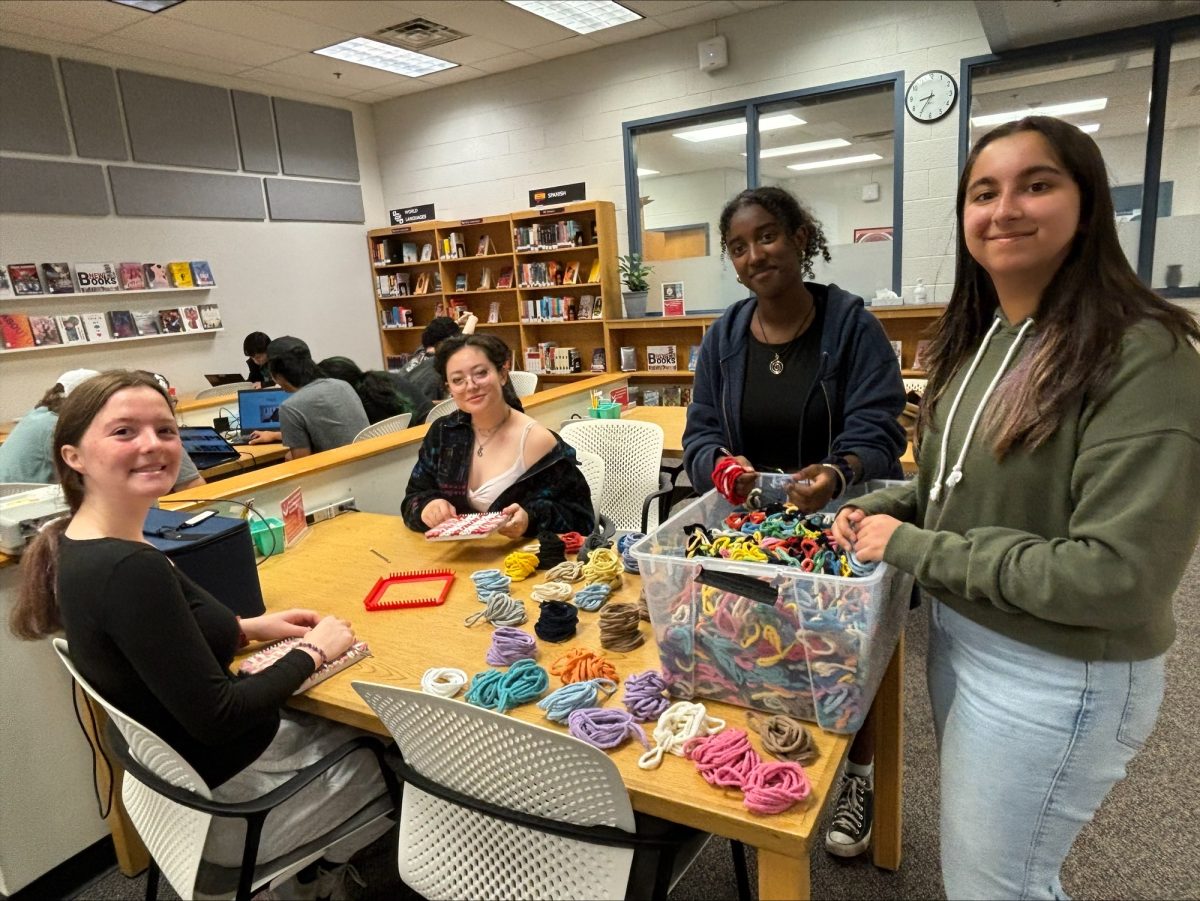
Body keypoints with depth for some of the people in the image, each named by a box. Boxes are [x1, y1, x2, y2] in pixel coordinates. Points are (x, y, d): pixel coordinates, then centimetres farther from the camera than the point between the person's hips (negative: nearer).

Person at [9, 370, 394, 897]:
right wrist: (313, 650, -16)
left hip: (177, 774, 8)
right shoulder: (130, 569, -35)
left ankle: (318, 857, 46)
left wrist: (249, 628, 3)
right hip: (222, 800, -8)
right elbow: (216, 717, -30)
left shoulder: (80, 545, -4)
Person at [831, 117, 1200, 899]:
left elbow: (1121, 578, -27)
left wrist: (914, 548, -23)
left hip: (1058, 677, -7)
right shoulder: (976, 340, 3)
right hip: (959, 634, 8)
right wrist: (882, 509, -6)